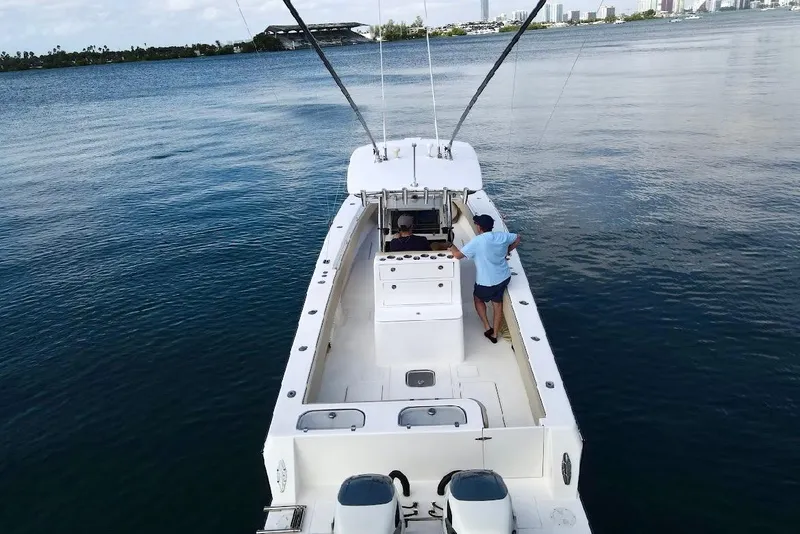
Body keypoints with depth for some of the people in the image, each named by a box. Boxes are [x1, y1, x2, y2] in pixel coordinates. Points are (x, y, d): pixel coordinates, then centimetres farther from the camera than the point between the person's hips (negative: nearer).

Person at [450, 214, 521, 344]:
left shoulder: (477, 241, -24)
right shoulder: (502, 236, -5)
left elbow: (458, 255, -24)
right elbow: (517, 238, 14)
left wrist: (452, 248, -4)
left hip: (487, 282, -5)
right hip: (504, 278, 5)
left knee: (478, 299, 24)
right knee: (497, 304, 20)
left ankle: (487, 327, 20)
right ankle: (494, 334, 31)